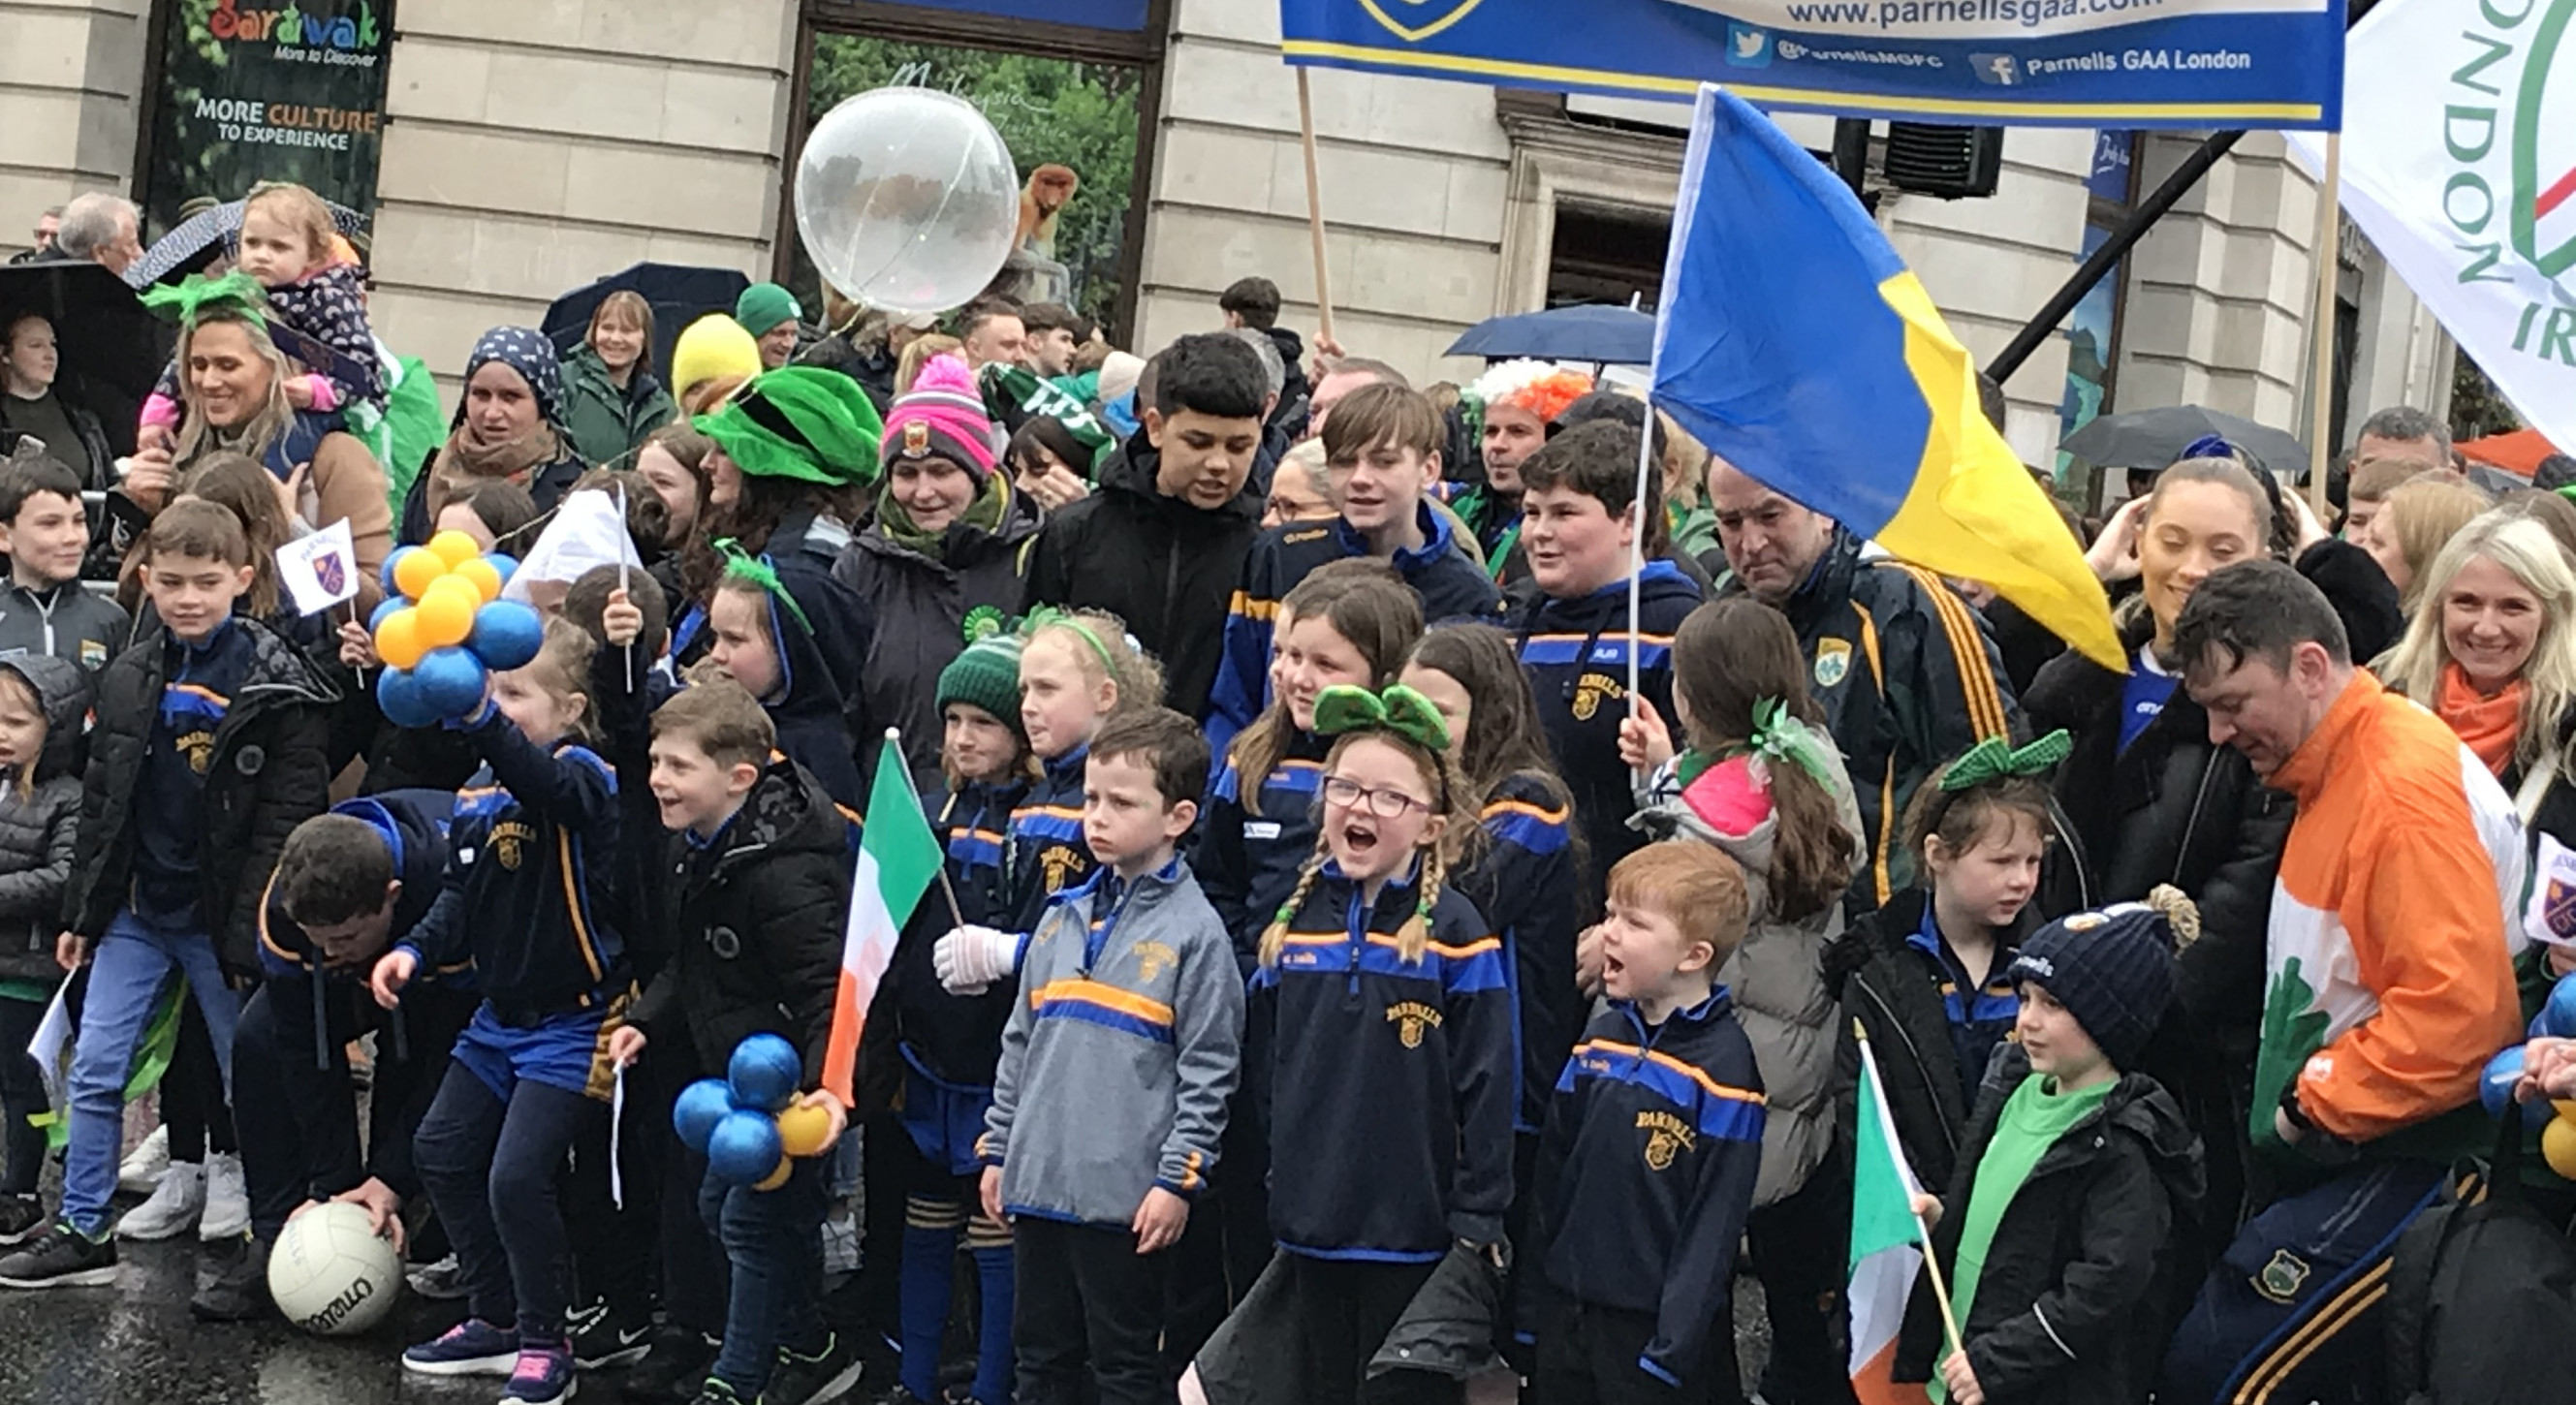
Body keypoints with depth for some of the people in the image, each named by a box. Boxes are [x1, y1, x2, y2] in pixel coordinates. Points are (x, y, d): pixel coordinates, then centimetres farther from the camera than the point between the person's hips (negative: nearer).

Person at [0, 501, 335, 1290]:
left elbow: (289, 817, -14)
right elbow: (102, 803, 11)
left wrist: (254, 929, -18)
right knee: (94, 1072, 4)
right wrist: (83, 913, 9)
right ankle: (83, 1232, 13)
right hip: (136, 912, 5)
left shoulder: (278, 686, -11)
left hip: (223, 919, -5)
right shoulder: (127, 680, 5)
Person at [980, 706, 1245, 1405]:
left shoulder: (1194, 931, -7)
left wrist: (1178, 1178, -13)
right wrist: (998, 1149, 14)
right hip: (1038, 1183, 6)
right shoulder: (1062, 917, 11)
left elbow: (1208, 1071, -9)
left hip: (1128, 1196, -6)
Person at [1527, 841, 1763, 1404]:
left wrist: (1674, 1347, -17)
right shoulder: (1602, 1038, 6)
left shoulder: (1722, 1065, -15)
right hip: (1568, 1311, 7)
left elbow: (1715, 1222, -16)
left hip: (1653, 1324, -7)